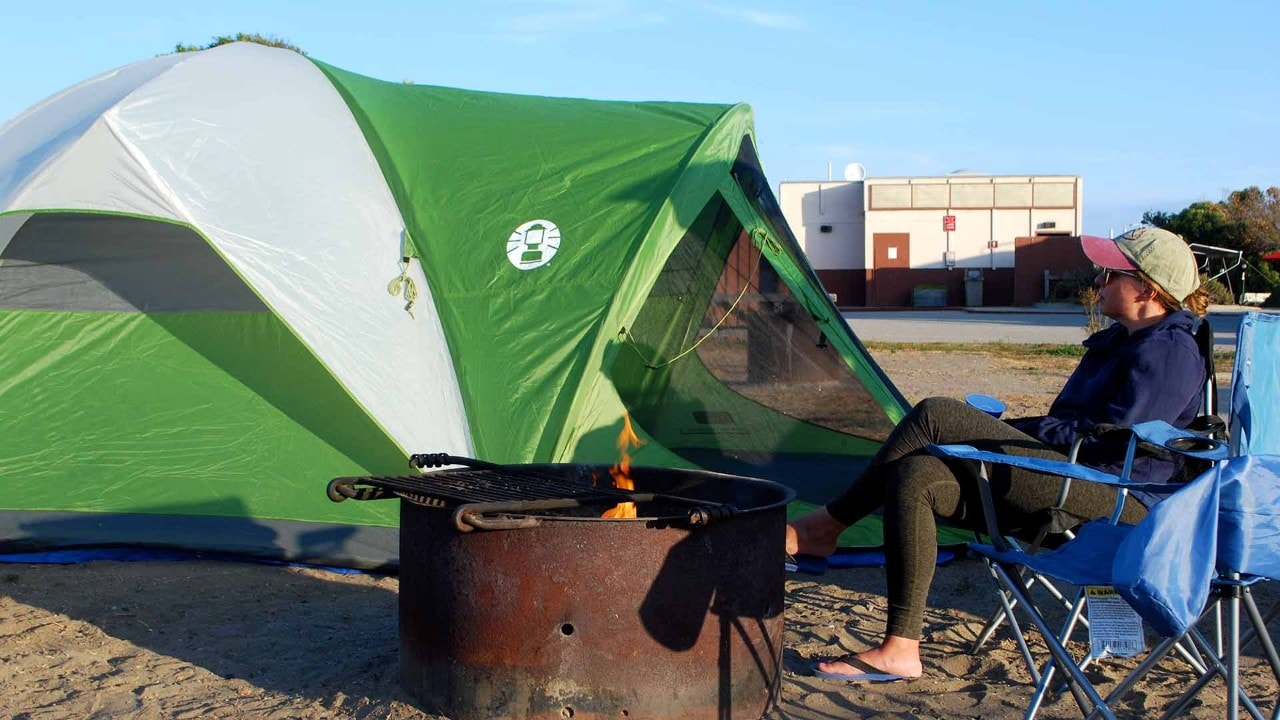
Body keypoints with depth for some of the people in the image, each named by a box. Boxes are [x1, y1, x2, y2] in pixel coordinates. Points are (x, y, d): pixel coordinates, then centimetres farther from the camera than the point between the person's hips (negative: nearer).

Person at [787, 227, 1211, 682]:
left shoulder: (1168, 351, -7)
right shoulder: (1120, 341, 23)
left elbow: (1116, 442, -18)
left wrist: (1027, 433, -7)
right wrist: (996, 430, 10)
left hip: (1114, 502, -10)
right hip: (1063, 488, 10)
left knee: (936, 416, -20)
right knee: (915, 476, -11)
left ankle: (825, 527, -8)